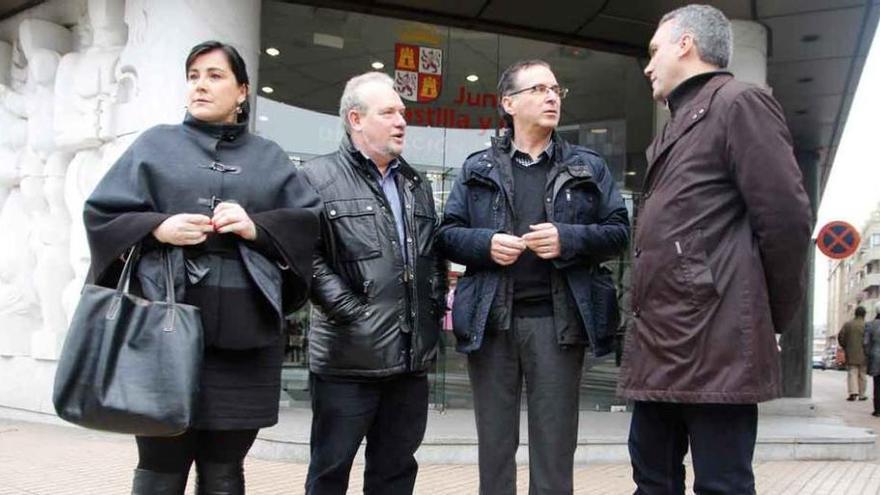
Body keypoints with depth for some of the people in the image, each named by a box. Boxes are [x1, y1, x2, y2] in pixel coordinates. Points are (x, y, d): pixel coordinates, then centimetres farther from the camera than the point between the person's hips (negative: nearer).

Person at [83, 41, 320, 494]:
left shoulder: (269, 159, 17)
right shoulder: (156, 144, 12)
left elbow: (312, 220, 8)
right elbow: (100, 213, 6)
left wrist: (257, 227, -8)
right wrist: (158, 228, -11)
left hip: (245, 334, 2)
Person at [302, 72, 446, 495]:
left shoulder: (417, 185, 18)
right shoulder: (321, 178, -3)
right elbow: (307, 255, -12)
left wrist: (436, 309, 11)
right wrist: (351, 312, -16)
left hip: (411, 358, 6)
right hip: (348, 357, -6)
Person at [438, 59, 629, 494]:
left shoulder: (589, 167, 10)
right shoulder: (477, 169, 11)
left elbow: (619, 231, 5)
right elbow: (447, 234, 8)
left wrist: (568, 238, -12)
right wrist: (486, 243, -12)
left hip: (557, 320, 0)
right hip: (490, 320, 1)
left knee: (555, 446, 4)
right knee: (494, 445, 9)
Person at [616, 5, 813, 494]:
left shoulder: (739, 103, -4)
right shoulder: (678, 127, 24)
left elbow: (786, 216, -12)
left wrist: (772, 317, -4)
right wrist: (646, 318, 14)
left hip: (715, 342, -9)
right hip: (660, 342, 10)